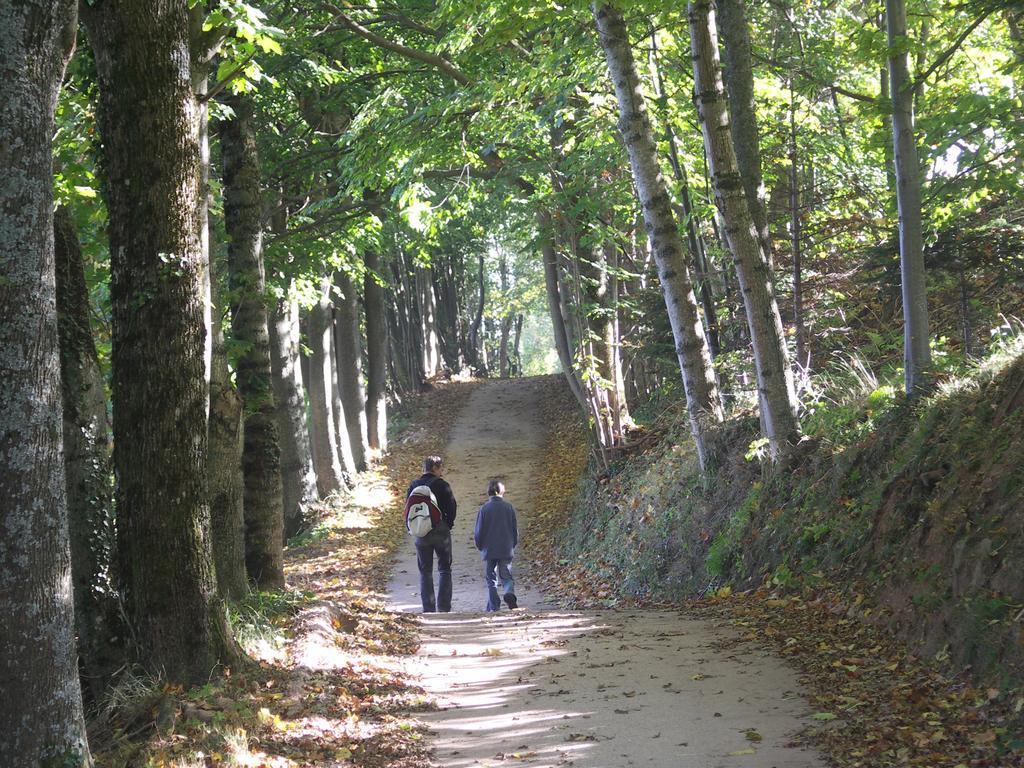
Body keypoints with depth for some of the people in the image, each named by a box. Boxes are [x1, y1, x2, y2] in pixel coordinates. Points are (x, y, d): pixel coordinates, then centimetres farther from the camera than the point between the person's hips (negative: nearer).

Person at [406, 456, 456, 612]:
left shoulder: (413, 486, 5)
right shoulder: (442, 485, -8)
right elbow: (451, 507, -9)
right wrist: (448, 524, 5)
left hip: (421, 534, 3)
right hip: (441, 531, -3)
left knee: (425, 571, 8)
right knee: (444, 569, 6)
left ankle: (428, 609, 3)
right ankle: (444, 607, -2)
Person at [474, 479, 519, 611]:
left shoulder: (484, 509, -6)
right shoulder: (509, 508, -1)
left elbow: (478, 532, -2)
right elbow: (515, 530, 7)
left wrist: (480, 546, 15)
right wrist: (512, 546, 21)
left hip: (489, 551, -1)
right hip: (506, 551, 1)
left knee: (491, 581, 7)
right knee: (506, 577, 6)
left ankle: (493, 607, 3)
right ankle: (509, 593, -24)